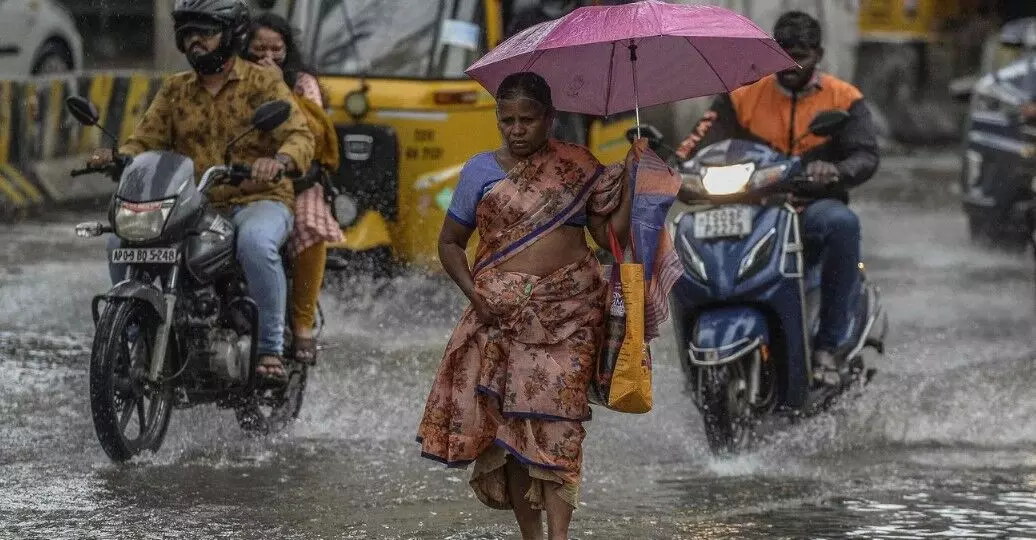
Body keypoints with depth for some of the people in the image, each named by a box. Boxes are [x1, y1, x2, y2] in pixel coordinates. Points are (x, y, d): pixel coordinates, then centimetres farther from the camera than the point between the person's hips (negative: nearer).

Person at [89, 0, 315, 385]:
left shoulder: (264, 84, 0)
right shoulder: (174, 91, 14)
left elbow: (300, 137, -11)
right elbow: (145, 141, 8)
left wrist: (278, 161, -35)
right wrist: (115, 158, -15)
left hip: (258, 200, -4)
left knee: (256, 243, -39)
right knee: (122, 240, -16)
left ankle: (271, 350, -31)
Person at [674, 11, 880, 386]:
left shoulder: (844, 99, 7)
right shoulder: (743, 98, 12)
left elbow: (866, 156, -6)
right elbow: (700, 142, 4)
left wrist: (836, 171, -31)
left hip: (815, 208, -2)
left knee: (842, 223, -39)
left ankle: (829, 344, -33)